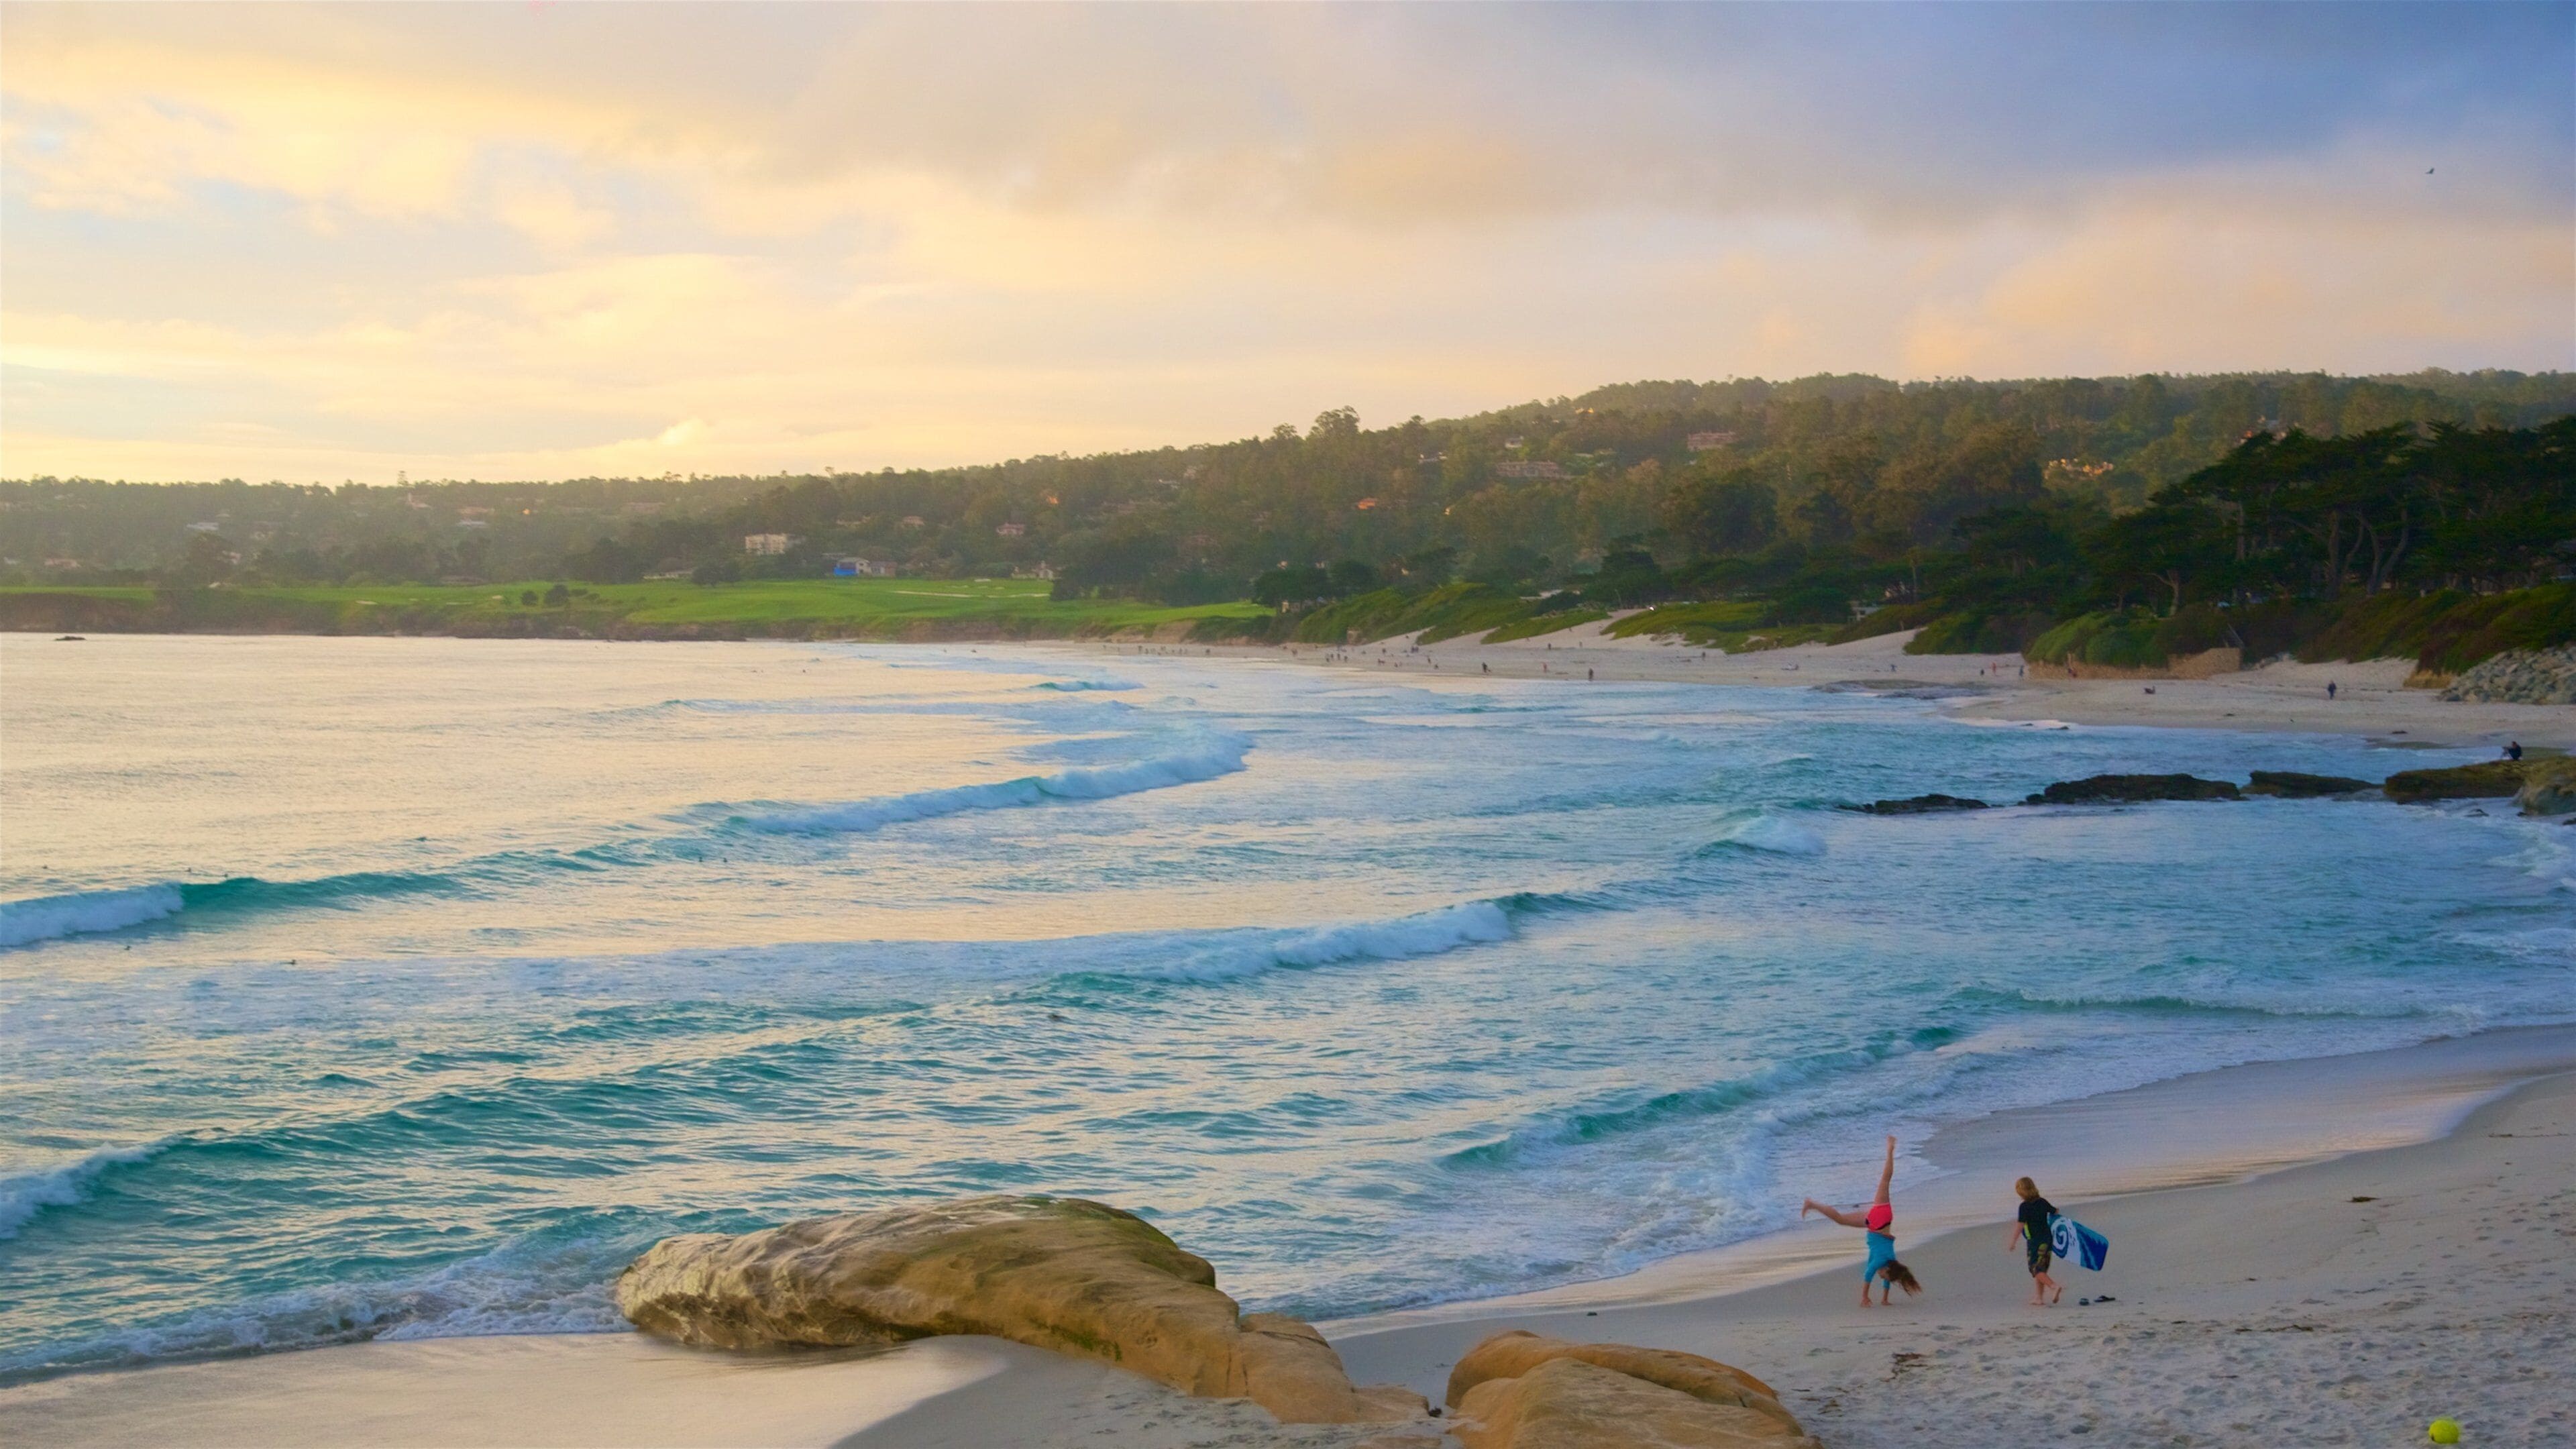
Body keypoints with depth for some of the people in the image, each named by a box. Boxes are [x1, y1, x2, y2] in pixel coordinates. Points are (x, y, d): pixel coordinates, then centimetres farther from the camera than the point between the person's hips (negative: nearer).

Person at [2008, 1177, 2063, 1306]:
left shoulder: (2025, 1206, -14)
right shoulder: (2042, 1202, 5)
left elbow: (2020, 1225, -17)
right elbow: (2055, 1212, 20)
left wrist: (2012, 1241, -10)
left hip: (2034, 1241, -7)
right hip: (2047, 1239, 7)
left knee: (2037, 1271, -5)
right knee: (2041, 1270, 14)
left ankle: (2054, 1287, -28)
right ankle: (2039, 1299, 16)